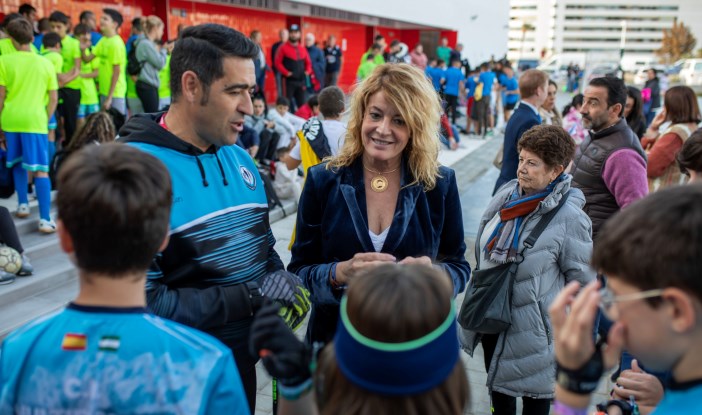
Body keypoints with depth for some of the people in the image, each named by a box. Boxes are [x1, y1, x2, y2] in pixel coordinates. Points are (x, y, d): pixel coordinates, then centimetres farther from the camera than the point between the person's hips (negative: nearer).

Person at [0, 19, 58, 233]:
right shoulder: (45, 63, 4)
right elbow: (53, 99, 4)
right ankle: (45, 219, -11)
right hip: (35, 120, -1)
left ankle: (23, 205, 31)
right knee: (40, 170, -3)